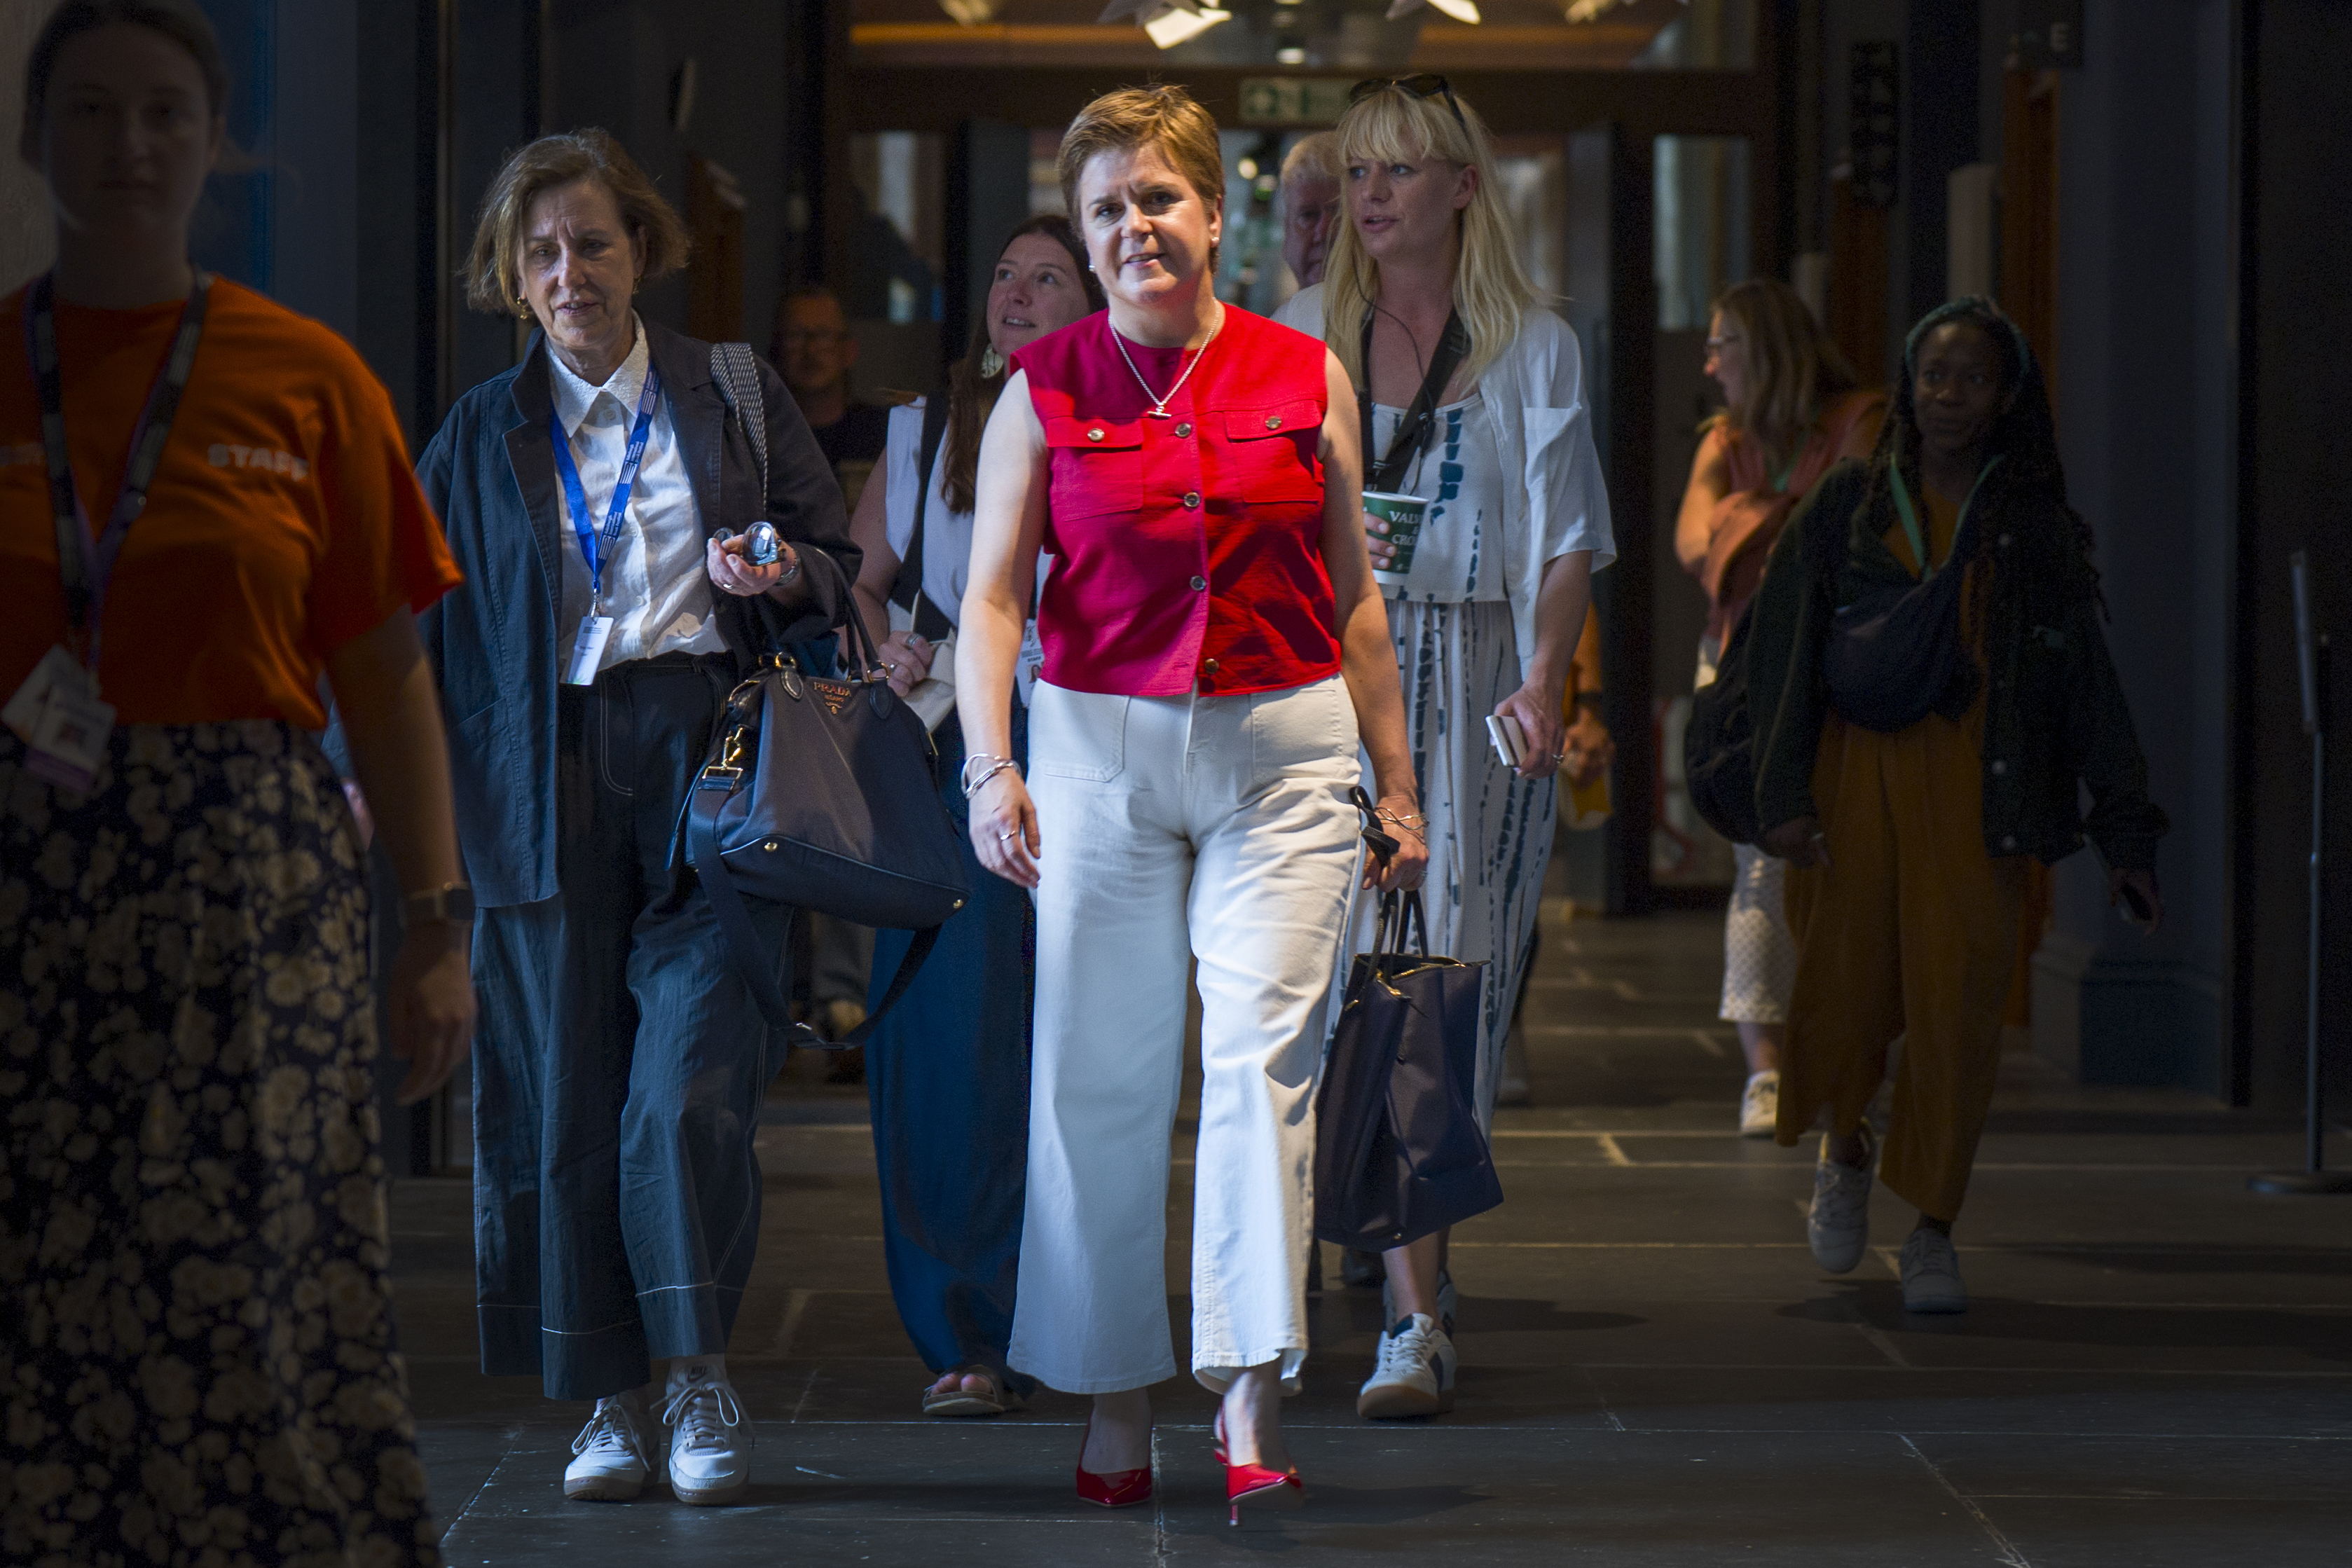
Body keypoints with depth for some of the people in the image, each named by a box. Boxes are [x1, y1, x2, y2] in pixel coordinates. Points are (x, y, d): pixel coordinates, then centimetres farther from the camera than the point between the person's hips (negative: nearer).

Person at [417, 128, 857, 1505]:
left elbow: (841, 560, 15)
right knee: (567, 1094, 0)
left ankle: (702, 1375, -1)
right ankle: (612, 1402, 8)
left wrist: (783, 575, -7)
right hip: (551, 778, 2)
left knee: (693, 1077, -12)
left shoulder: (735, 397, 10)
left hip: (710, 760, -2)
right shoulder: (480, 436, 13)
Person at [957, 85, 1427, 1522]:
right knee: (1101, 1073, 2)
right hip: (1102, 748, 0)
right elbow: (992, 597, 1)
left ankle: (1252, 1400, -15)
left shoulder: (1306, 378, 6)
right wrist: (990, 769, -12)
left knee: (1265, 1051, -12)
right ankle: (1118, 1401, 12)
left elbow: (1356, 598, 11)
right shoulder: (1044, 390, 4)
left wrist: (1398, 787, 12)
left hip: (1286, 752, 0)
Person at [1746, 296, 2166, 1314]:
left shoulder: (2037, 527, 8)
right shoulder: (1849, 505, 8)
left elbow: (2089, 686, 9)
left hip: (1973, 792, 0)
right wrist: (1783, 796, -5)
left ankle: (1933, 1235, 2)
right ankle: (1846, 1152, 31)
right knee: (1845, 991, -2)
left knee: (1957, 1001, -9)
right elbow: (1782, 651, 5)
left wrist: (2125, 838, 4)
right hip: (1854, 772, 0)